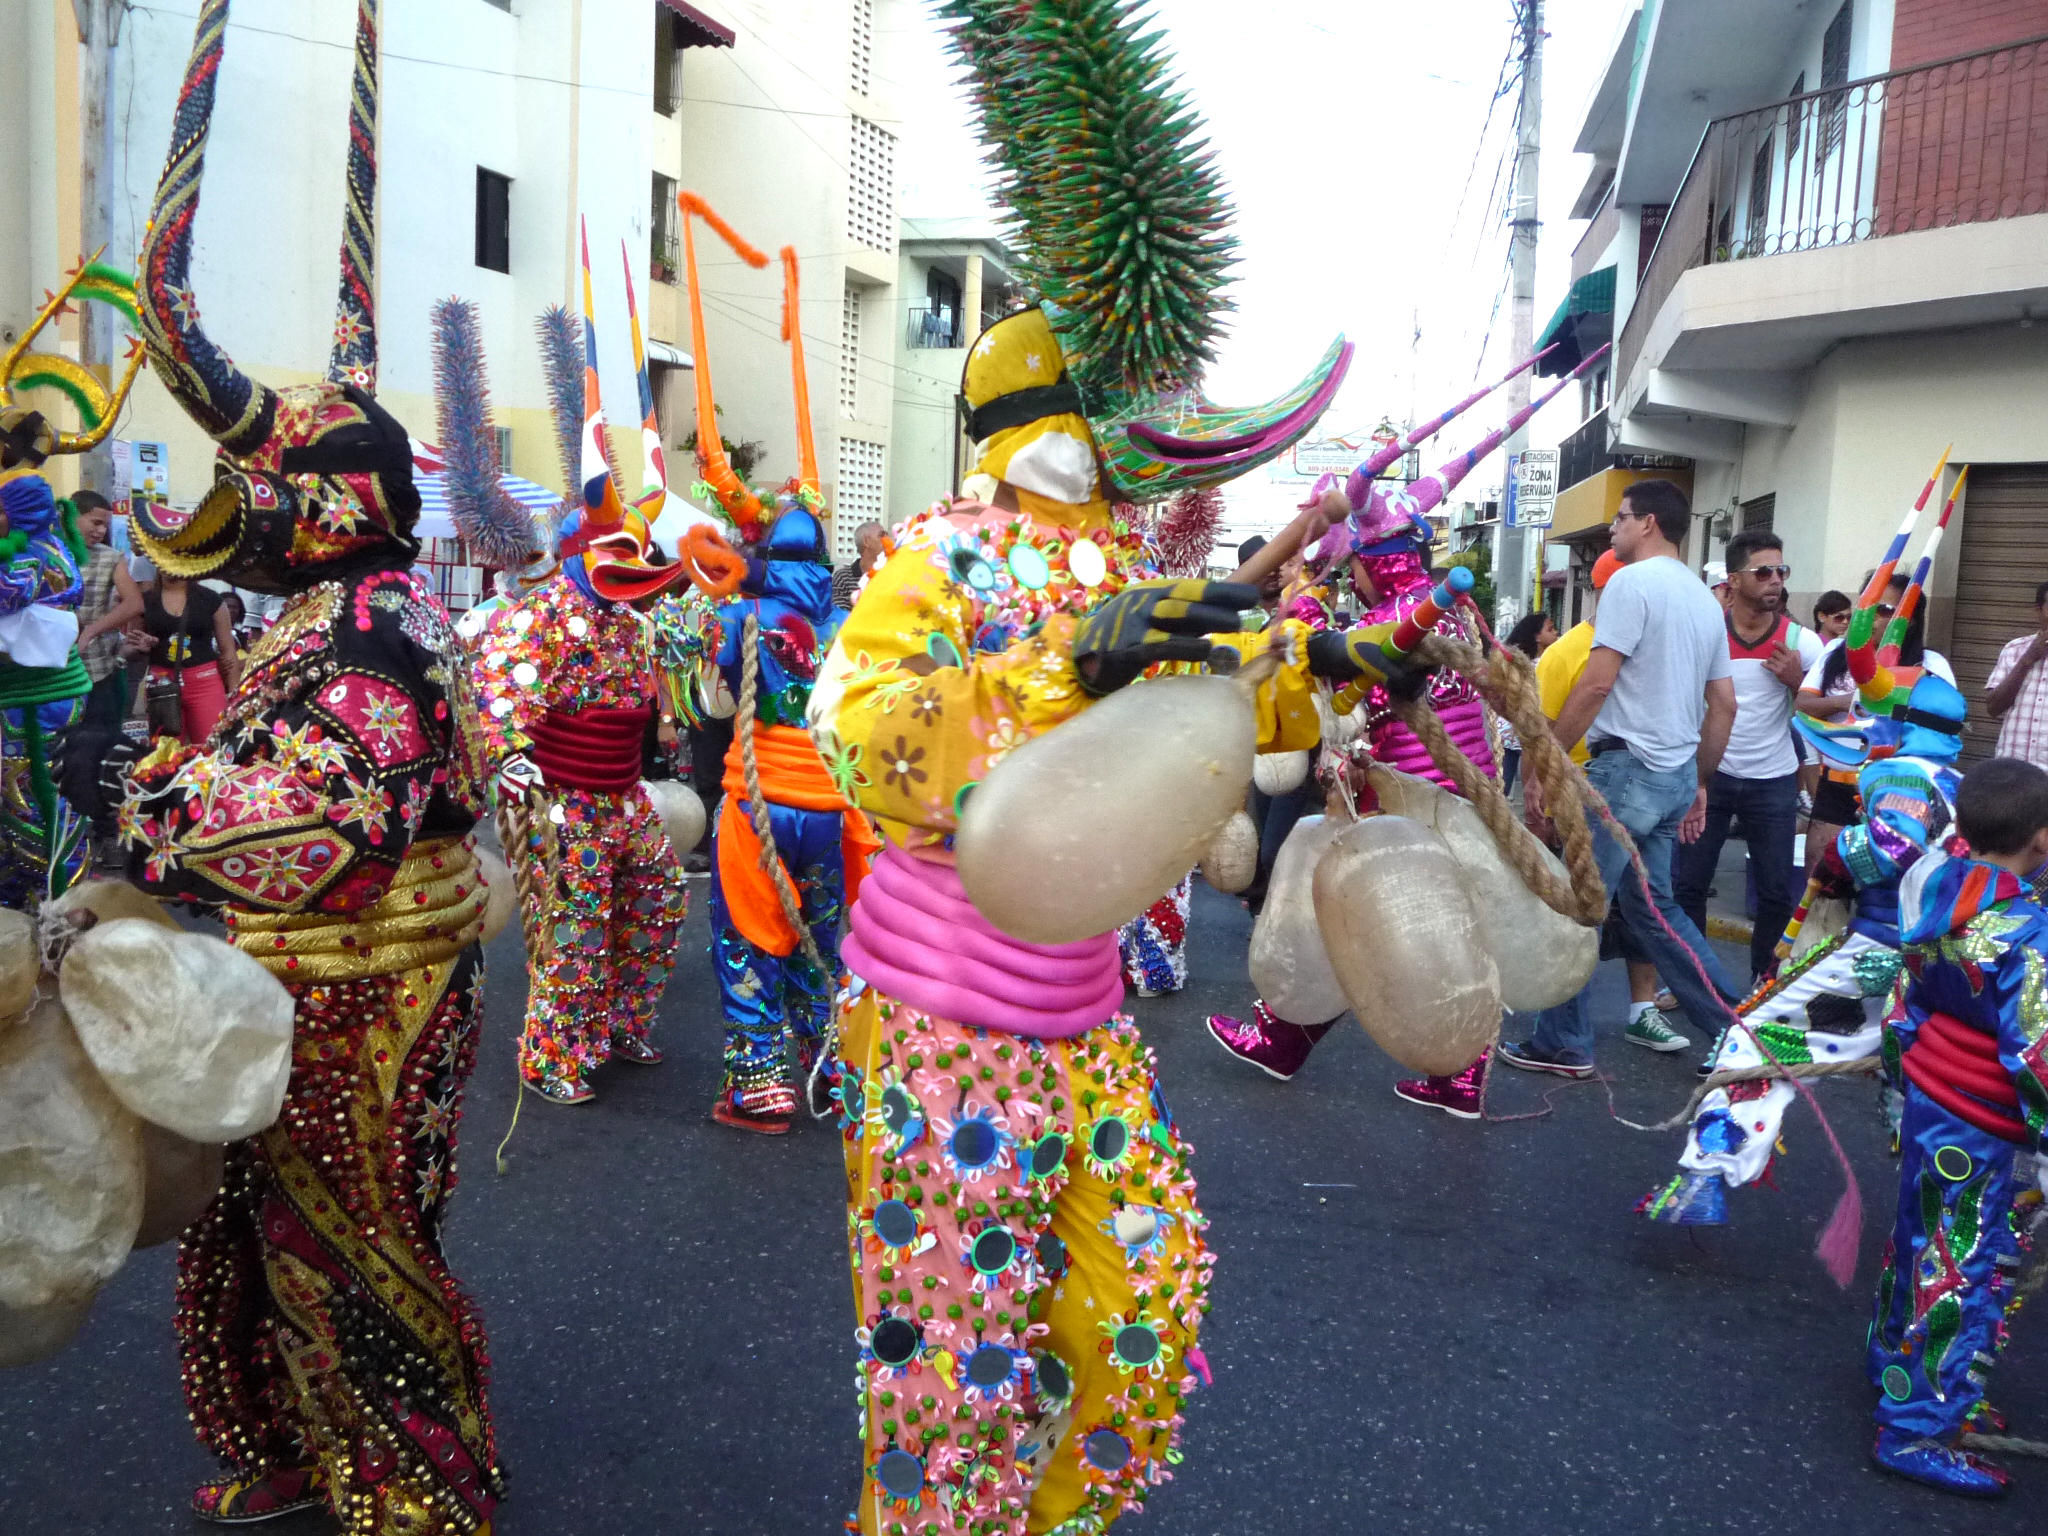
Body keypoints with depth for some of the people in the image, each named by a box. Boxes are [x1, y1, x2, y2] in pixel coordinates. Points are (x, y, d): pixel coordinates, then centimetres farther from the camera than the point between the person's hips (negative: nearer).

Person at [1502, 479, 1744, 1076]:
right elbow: (1725, 704, 16)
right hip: (1676, 775, 9)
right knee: (1654, 905, 17)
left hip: (1626, 767, -9)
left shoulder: (1632, 582, -11)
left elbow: (1597, 682, -17)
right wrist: (1701, 782, 22)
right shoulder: (1705, 597, 15)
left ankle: (1561, 1045, 7)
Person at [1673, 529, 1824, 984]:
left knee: (1777, 892, 7)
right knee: (1688, 883, 4)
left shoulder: (1802, 642, -5)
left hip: (1773, 781, 1)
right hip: (1709, 774, 0)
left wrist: (1796, 681, -16)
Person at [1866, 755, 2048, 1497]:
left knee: (1924, 1240, 24)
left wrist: (1899, 1051, 22)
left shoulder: (1942, 882, -4)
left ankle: (1895, 1367, 42)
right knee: (1965, 1271, 3)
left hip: (1926, 1094, 8)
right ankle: (1915, 1429, 12)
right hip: (1973, 1126, -8)